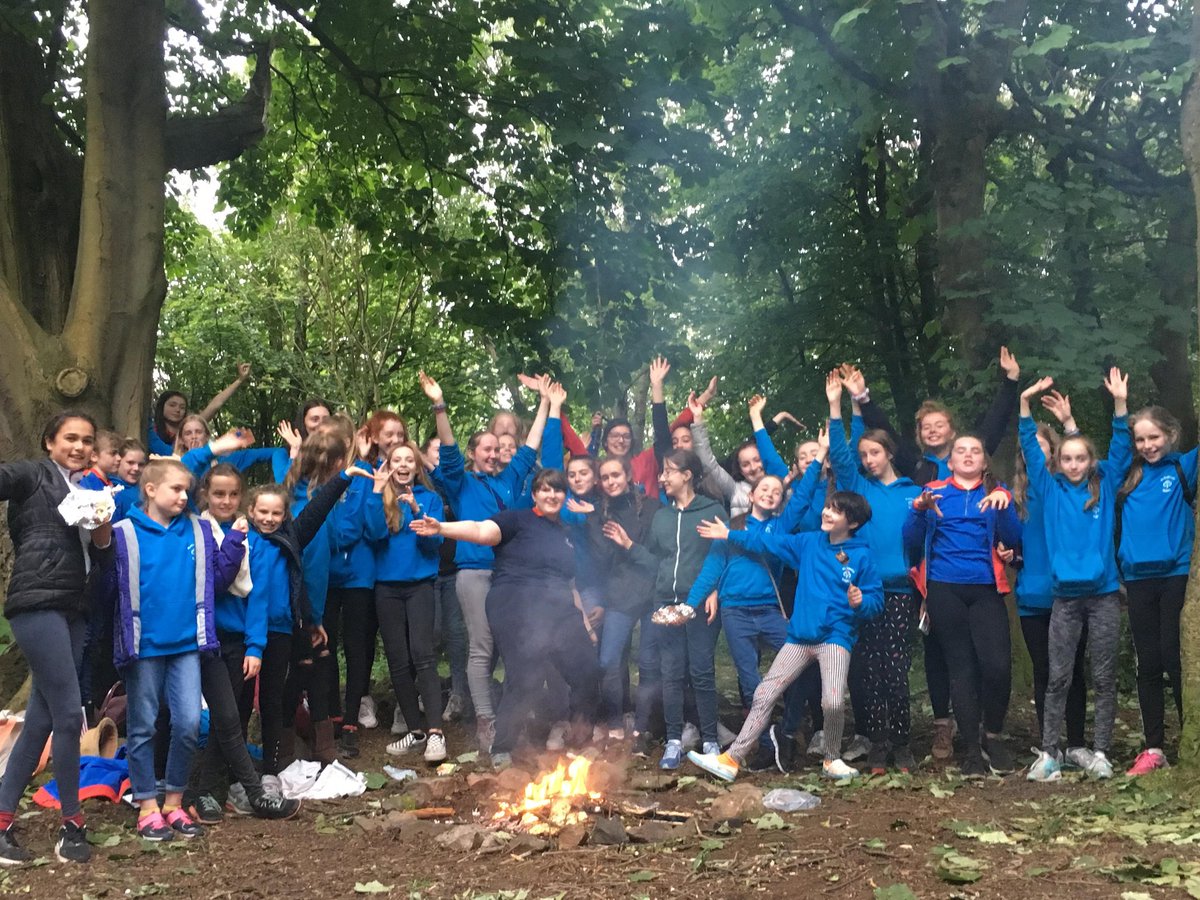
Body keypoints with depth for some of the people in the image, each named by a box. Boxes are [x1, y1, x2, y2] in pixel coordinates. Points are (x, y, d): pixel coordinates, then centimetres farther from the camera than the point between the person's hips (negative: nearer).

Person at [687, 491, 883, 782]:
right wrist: (729, 534, 19)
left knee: (832, 702, -22)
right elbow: (769, 541, 17)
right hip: (799, 637, 5)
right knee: (764, 695, 2)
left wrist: (861, 602, -25)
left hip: (836, 637, -5)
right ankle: (732, 760, 7)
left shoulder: (861, 556, -5)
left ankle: (831, 760, 6)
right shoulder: (809, 542, 8)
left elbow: (876, 599, -3)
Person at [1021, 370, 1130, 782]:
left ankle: (1100, 752, 11)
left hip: (1104, 594, 0)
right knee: (1058, 678, 1)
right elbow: (1031, 451, 3)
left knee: (1104, 678, 4)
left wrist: (1119, 403, -12)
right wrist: (1025, 403, -5)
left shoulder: (1105, 487, 6)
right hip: (1065, 597, 0)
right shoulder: (1051, 490, 6)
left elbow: (1121, 450, 0)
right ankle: (1049, 752, 4)